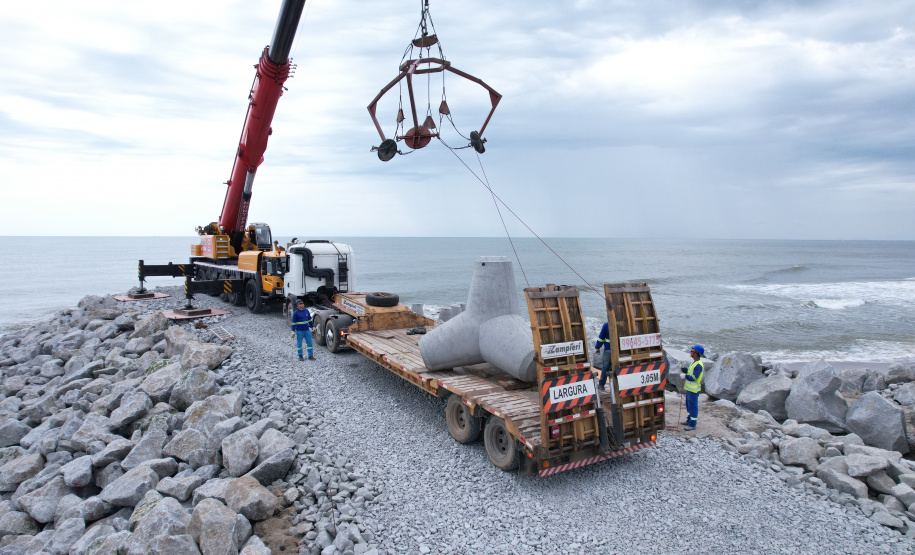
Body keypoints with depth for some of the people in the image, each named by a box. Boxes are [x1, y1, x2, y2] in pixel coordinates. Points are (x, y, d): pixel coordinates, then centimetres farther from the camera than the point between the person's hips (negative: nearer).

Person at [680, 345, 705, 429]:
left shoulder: (699, 365, -21)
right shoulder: (694, 362, 11)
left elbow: (694, 377, -26)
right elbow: (690, 371, 15)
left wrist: (685, 376, -16)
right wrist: (683, 369, 0)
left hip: (694, 390, -10)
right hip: (689, 388, 10)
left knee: (693, 406, -3)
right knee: (689, 404, 20)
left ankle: (692, 424, 3)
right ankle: (689, 420, 32)